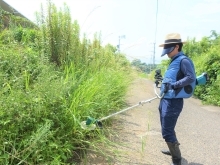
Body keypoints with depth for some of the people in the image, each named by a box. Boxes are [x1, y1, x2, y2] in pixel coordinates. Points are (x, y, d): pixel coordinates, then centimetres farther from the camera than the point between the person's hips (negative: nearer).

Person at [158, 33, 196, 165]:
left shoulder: (183, 60, -13)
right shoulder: (174, 61, 15)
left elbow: (191, 78, -25)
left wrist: (174, 85, -29)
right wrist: (162, 80, 7)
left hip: (173, 102, -10)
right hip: (165, 100, 10)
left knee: (167, 132, -4)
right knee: (167, 129, 23)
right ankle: (174, 150, 43)